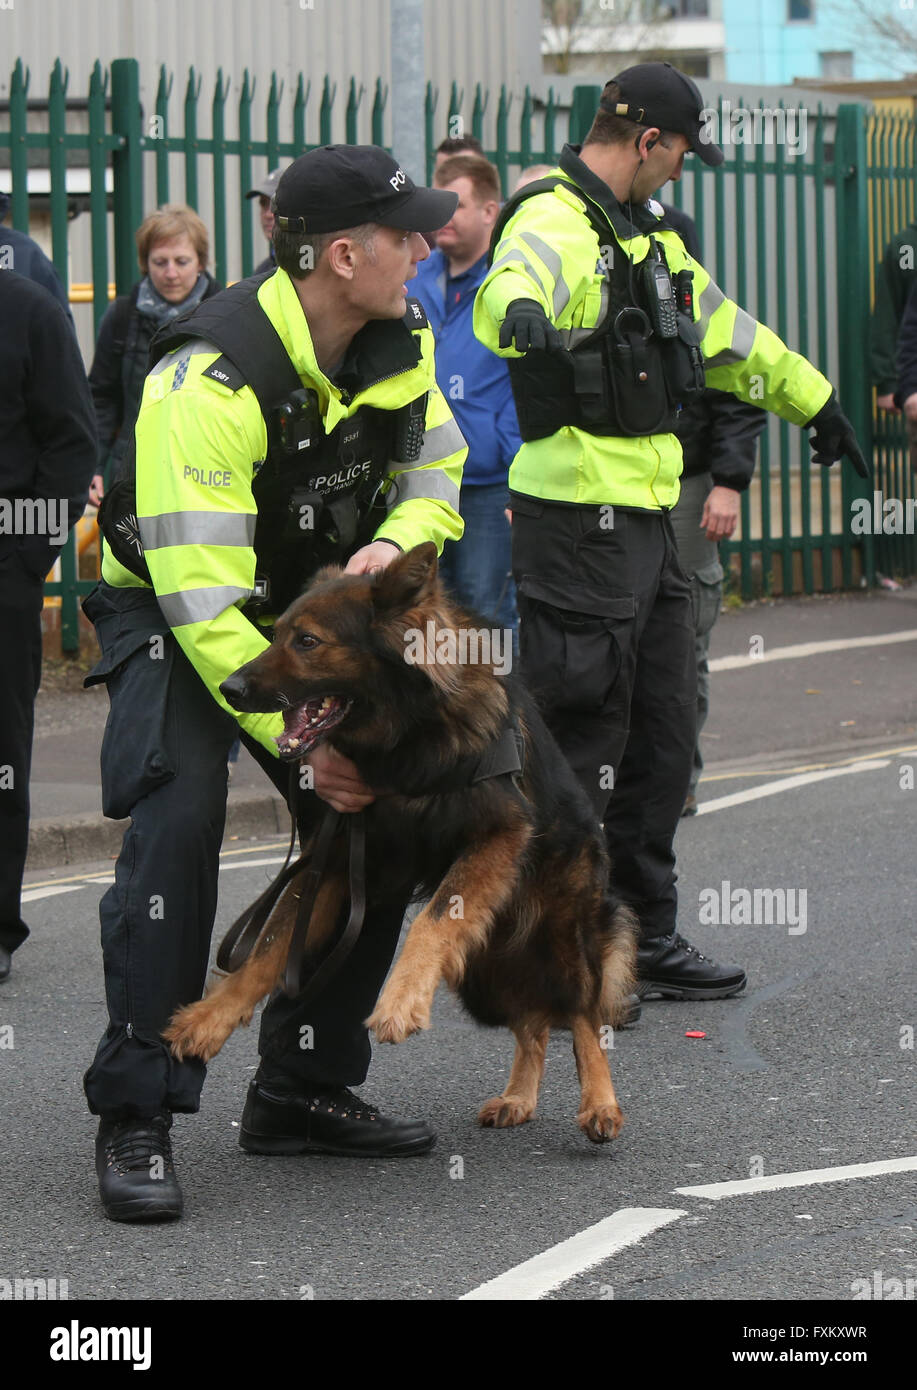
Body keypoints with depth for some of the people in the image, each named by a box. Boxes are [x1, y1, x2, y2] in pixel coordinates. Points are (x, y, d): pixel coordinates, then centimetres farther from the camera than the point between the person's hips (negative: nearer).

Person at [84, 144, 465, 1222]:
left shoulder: (401, 345, -10)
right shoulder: (209, 383, -33)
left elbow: (434, 473, 6)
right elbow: (201, 598, -34)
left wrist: (393, 543, -19)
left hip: (316, 609, 7)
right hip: (170, 612, -7)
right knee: (179, 819, -27)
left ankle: (301, 1092, 14)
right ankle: (134, 1118, -23)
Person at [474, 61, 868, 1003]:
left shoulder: (645, 234, 19)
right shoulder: (554, 224, -13)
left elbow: (725, 333, 33)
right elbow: (510, 287, -38)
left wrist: (814, 401, 43)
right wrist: (521, 312, -61)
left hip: (646, 520, 10)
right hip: (578, 524, -10)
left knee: (661, 739, 13)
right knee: (580, 745, -6)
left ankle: (643, 939, 23)